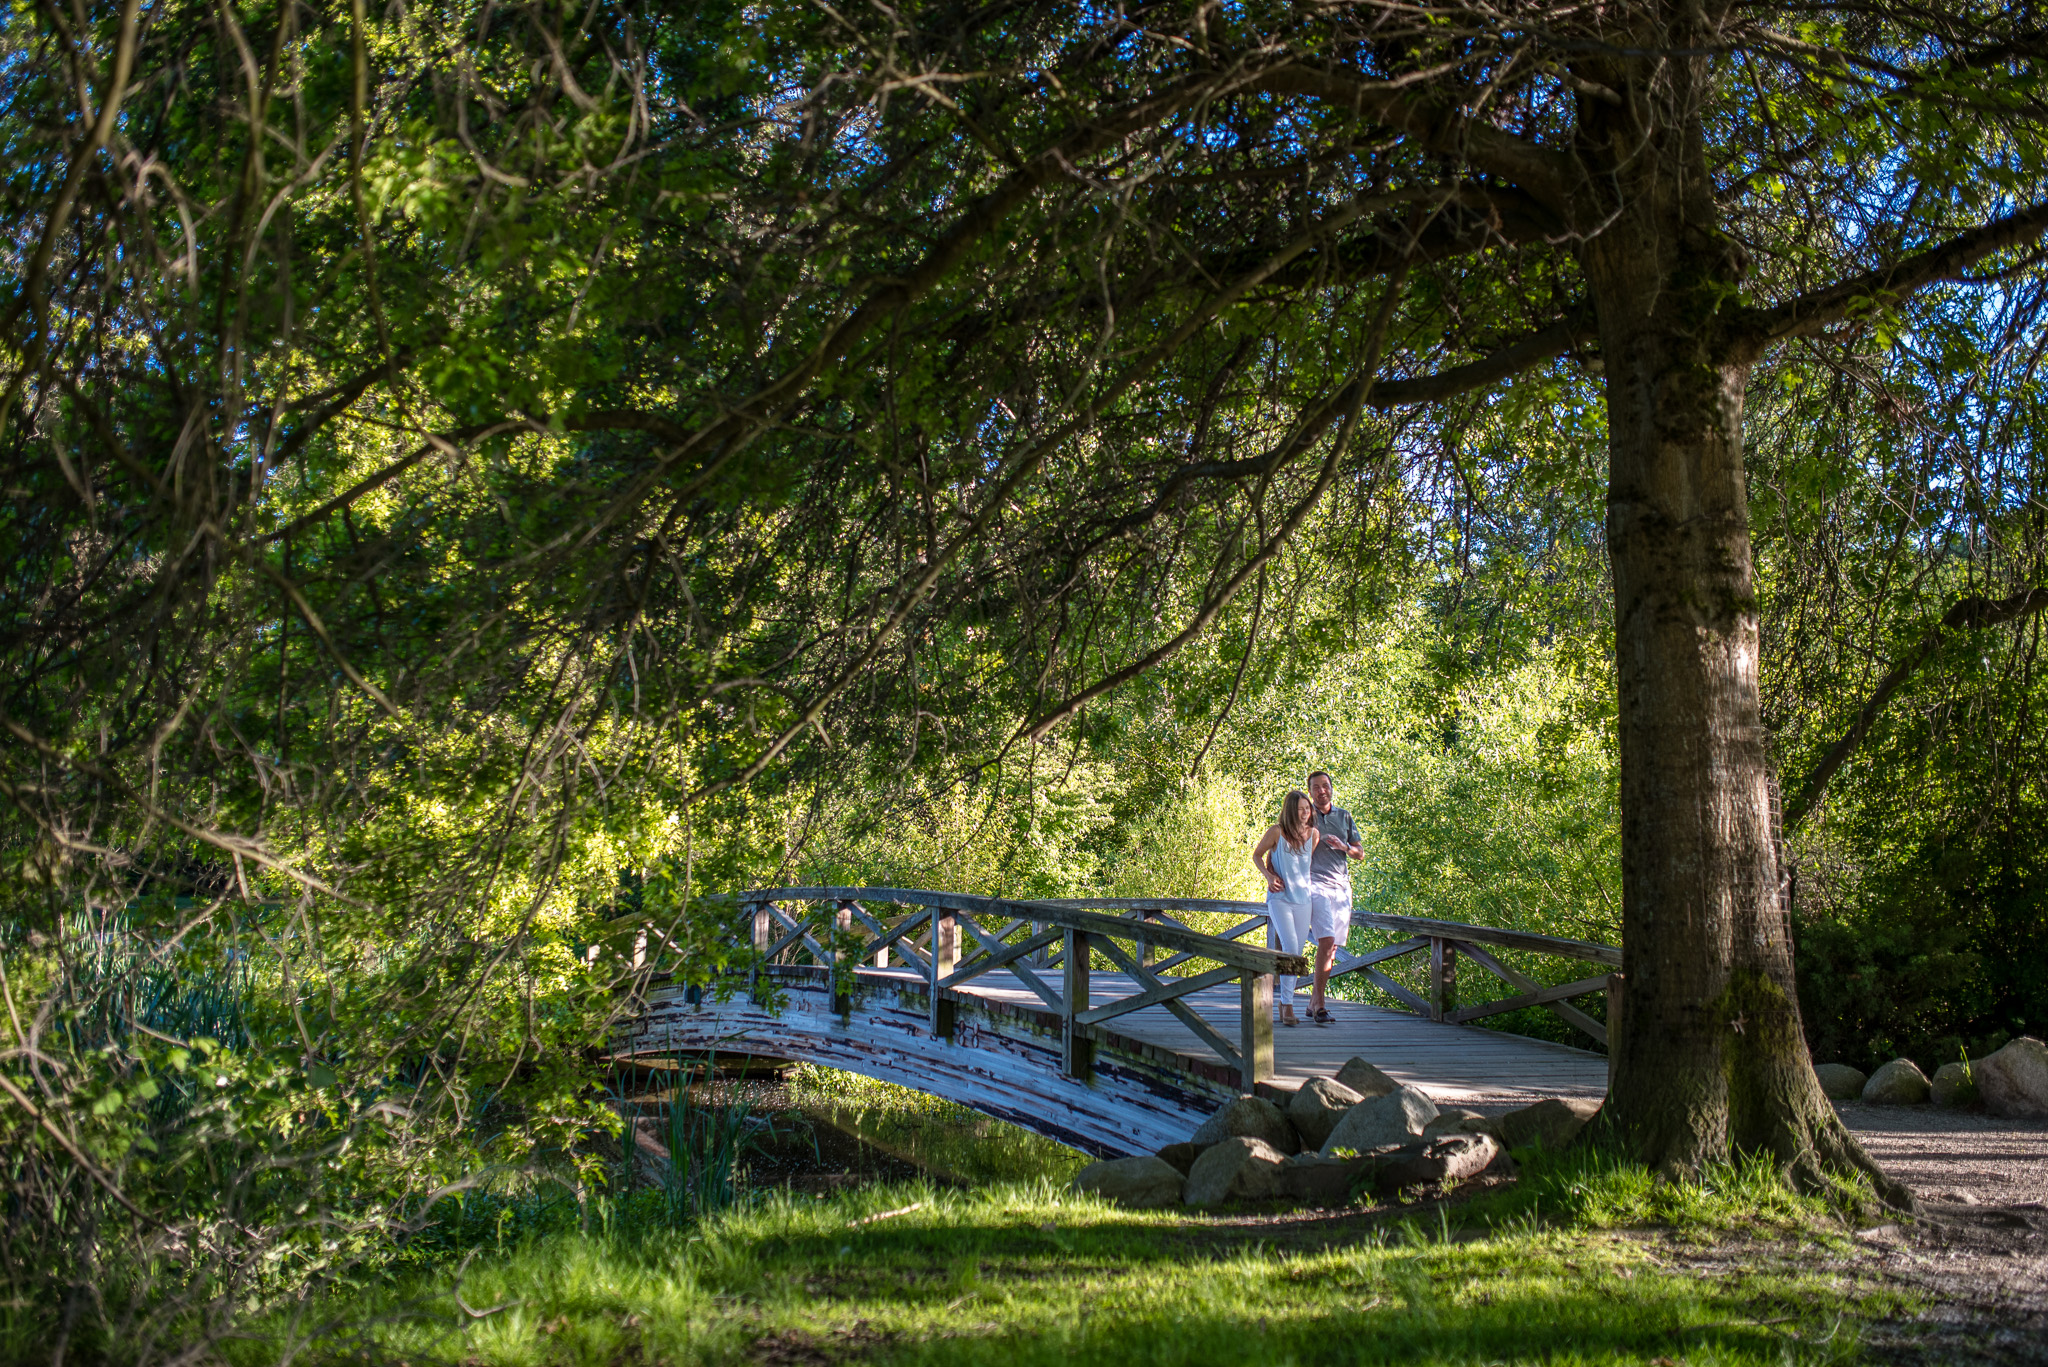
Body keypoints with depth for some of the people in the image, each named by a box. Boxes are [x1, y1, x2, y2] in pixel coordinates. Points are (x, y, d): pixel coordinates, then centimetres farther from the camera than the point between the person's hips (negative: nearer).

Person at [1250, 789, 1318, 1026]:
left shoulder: (1313, 833, 2)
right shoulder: (1276, 832, -9)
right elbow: (1256, 855, 4)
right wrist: (1269, 876, -10)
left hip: (1302, 898, 5)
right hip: (1279, 898, -5)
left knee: (1296, 953, 8)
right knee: (1290, 947, -20)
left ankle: (1284, 1001, 22)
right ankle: (1287, 1005, -17)